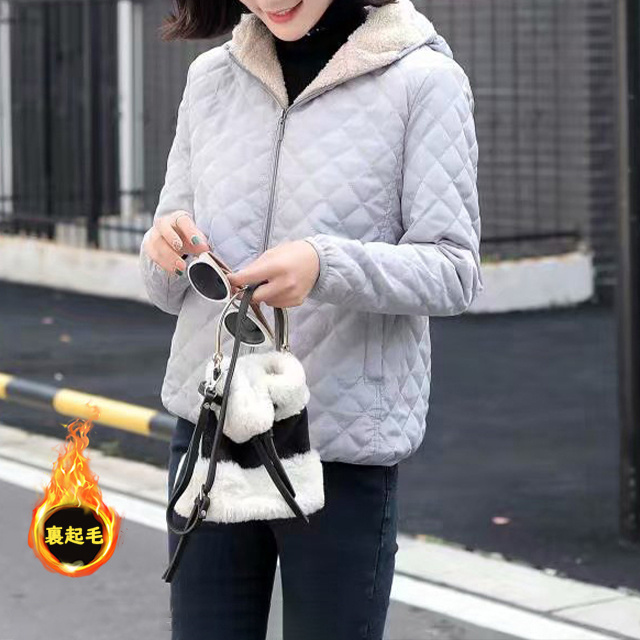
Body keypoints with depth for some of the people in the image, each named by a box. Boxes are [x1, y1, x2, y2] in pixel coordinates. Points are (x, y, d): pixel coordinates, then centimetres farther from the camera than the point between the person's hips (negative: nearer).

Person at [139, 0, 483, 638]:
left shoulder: (424, 80, -6)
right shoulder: (211, 77, 8)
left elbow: (454, 269, -9)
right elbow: (168, 290, 12)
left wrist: (325, 266, -26)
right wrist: (165, 250, -12)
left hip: (345, 446, -4)